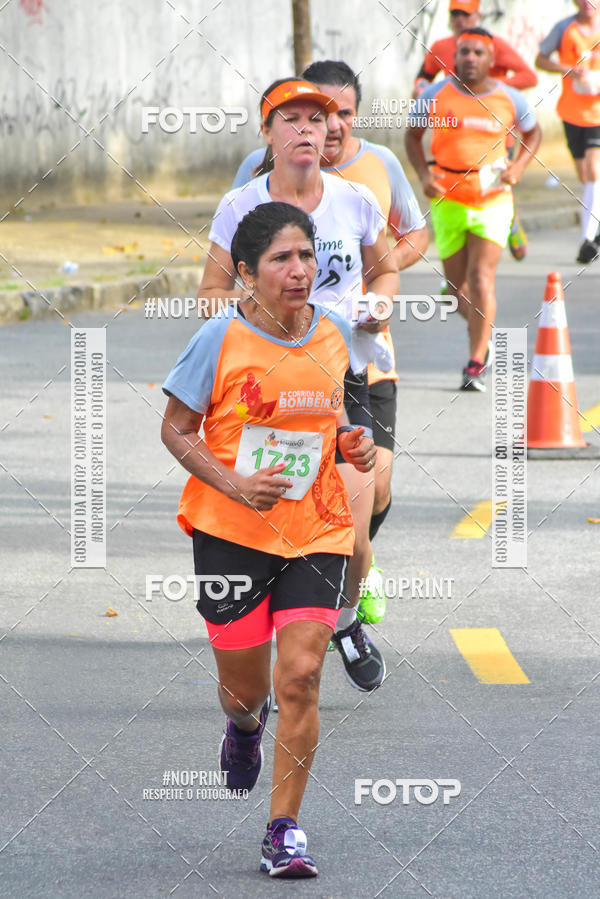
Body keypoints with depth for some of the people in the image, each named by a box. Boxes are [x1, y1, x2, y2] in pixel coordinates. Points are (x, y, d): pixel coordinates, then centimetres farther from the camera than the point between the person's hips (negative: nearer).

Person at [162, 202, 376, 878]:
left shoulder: (333, 334, 2)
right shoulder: (222, 339, -11)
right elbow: (176, 429, -5)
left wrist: (349, 442, -1)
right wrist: (235, 484, -18)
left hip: (316, 531, 2)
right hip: (231, 532, -2)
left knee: (301, 676, -12)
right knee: (246, 686, 9)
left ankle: (284, 830, -1)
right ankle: (244, 724, 49)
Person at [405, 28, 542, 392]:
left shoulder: (509, 99, -3)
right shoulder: (436, 95, -4)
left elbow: (533, 131, 16)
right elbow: (413, 134, 10)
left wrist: (518, 167, -1)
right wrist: (424, 175, -5)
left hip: (492, 200, -1)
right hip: (448, 201, 2)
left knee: (481, 279, -14)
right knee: (458, 286, 7)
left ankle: (477, 363, -9)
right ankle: (485, 332, 38)